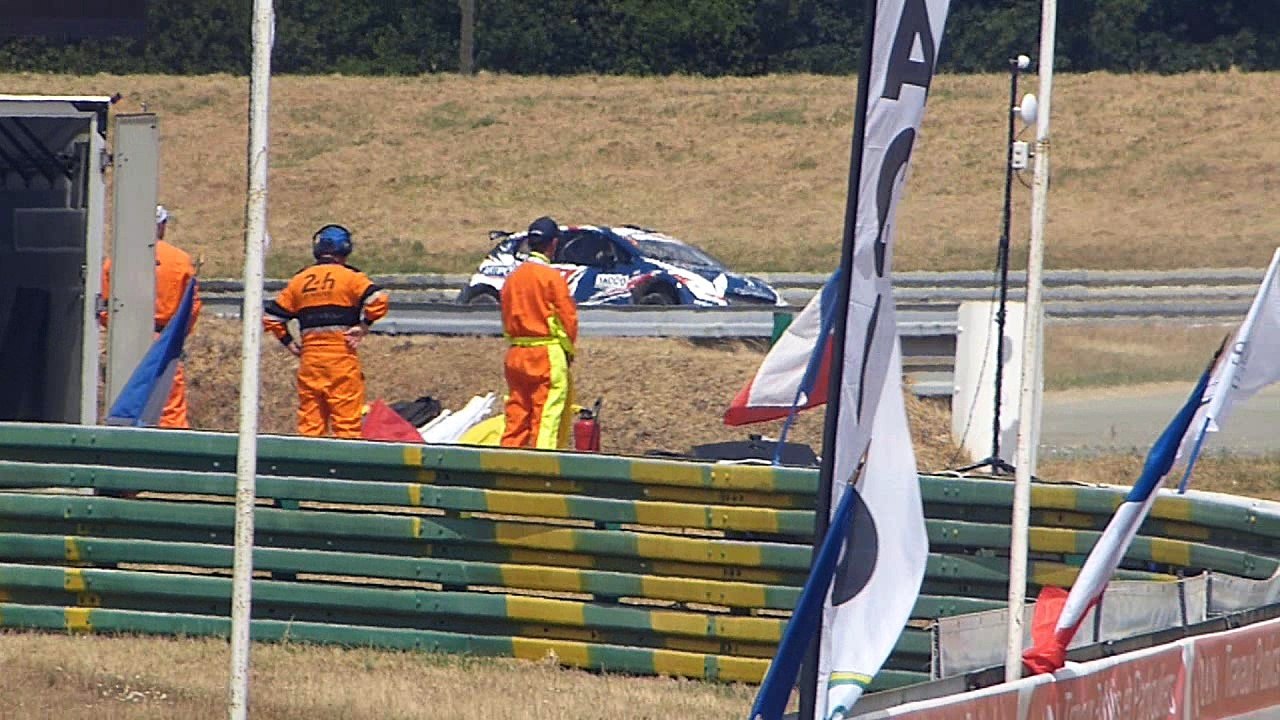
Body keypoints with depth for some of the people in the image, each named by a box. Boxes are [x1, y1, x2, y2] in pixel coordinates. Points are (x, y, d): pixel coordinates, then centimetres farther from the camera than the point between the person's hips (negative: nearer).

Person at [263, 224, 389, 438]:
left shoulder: (299, 281, 13)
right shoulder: (350, 277, -1)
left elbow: (272, 317, 14)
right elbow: (377, 299, -16)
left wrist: (289, 342, 16)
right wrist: (364, 326, -5)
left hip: (309, 356, 4)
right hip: (341, 355, -4)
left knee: (309, 420, 8)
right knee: (347, 420, -3)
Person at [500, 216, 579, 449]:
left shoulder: (513, 277, 8)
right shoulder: (551, 277, -11)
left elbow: (507, 316, 13)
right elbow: (568, 317, -9)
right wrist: (568, 348, 7)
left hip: (516, 353, 6)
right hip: (547, 354, -6)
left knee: (516, 415, 10)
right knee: (547, 417, -5)